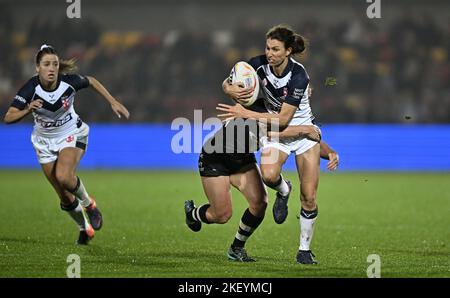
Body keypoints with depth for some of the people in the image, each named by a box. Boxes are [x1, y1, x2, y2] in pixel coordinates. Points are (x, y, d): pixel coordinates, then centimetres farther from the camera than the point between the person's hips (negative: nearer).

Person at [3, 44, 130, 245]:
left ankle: (89, 204, 0)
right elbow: (8, 118, -29)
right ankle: (84, 227, 32)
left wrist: (113, 102, -2)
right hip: (45, 141, 1)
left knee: (63, 177, -30)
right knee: (65, 197, 4)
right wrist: (27, 110, -47)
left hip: (72, 134, -1)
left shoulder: (69, 81, -23)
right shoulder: (31, 88, -25)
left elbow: (91, 81, 0)